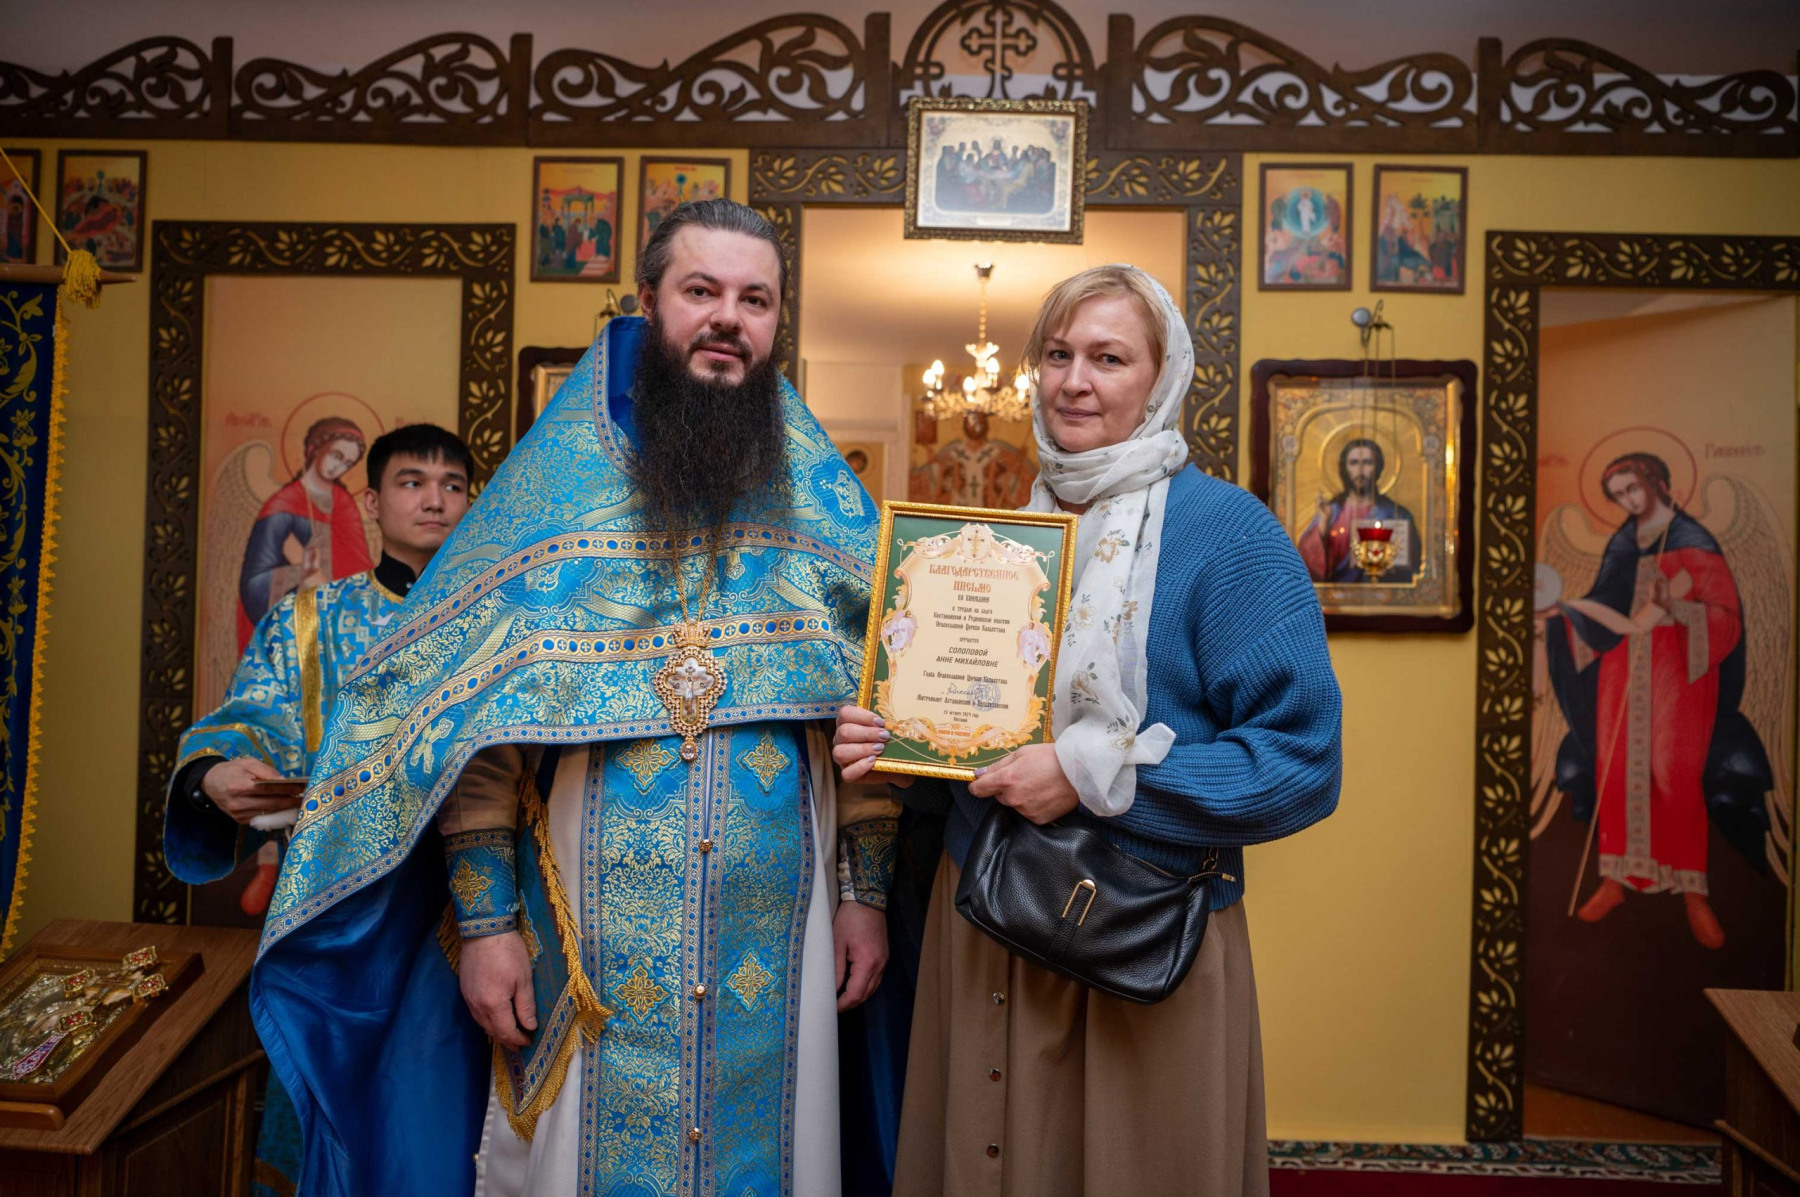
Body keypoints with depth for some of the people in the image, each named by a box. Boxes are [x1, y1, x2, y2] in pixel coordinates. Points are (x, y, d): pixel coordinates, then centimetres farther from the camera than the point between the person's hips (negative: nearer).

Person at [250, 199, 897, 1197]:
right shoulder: (557, 483, -1)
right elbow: (470, 726, -4)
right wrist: (481, 918, -7)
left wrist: (865, 892, 2)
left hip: (775, 949, 2)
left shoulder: (824, 501, 4)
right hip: (585, 951, -1)